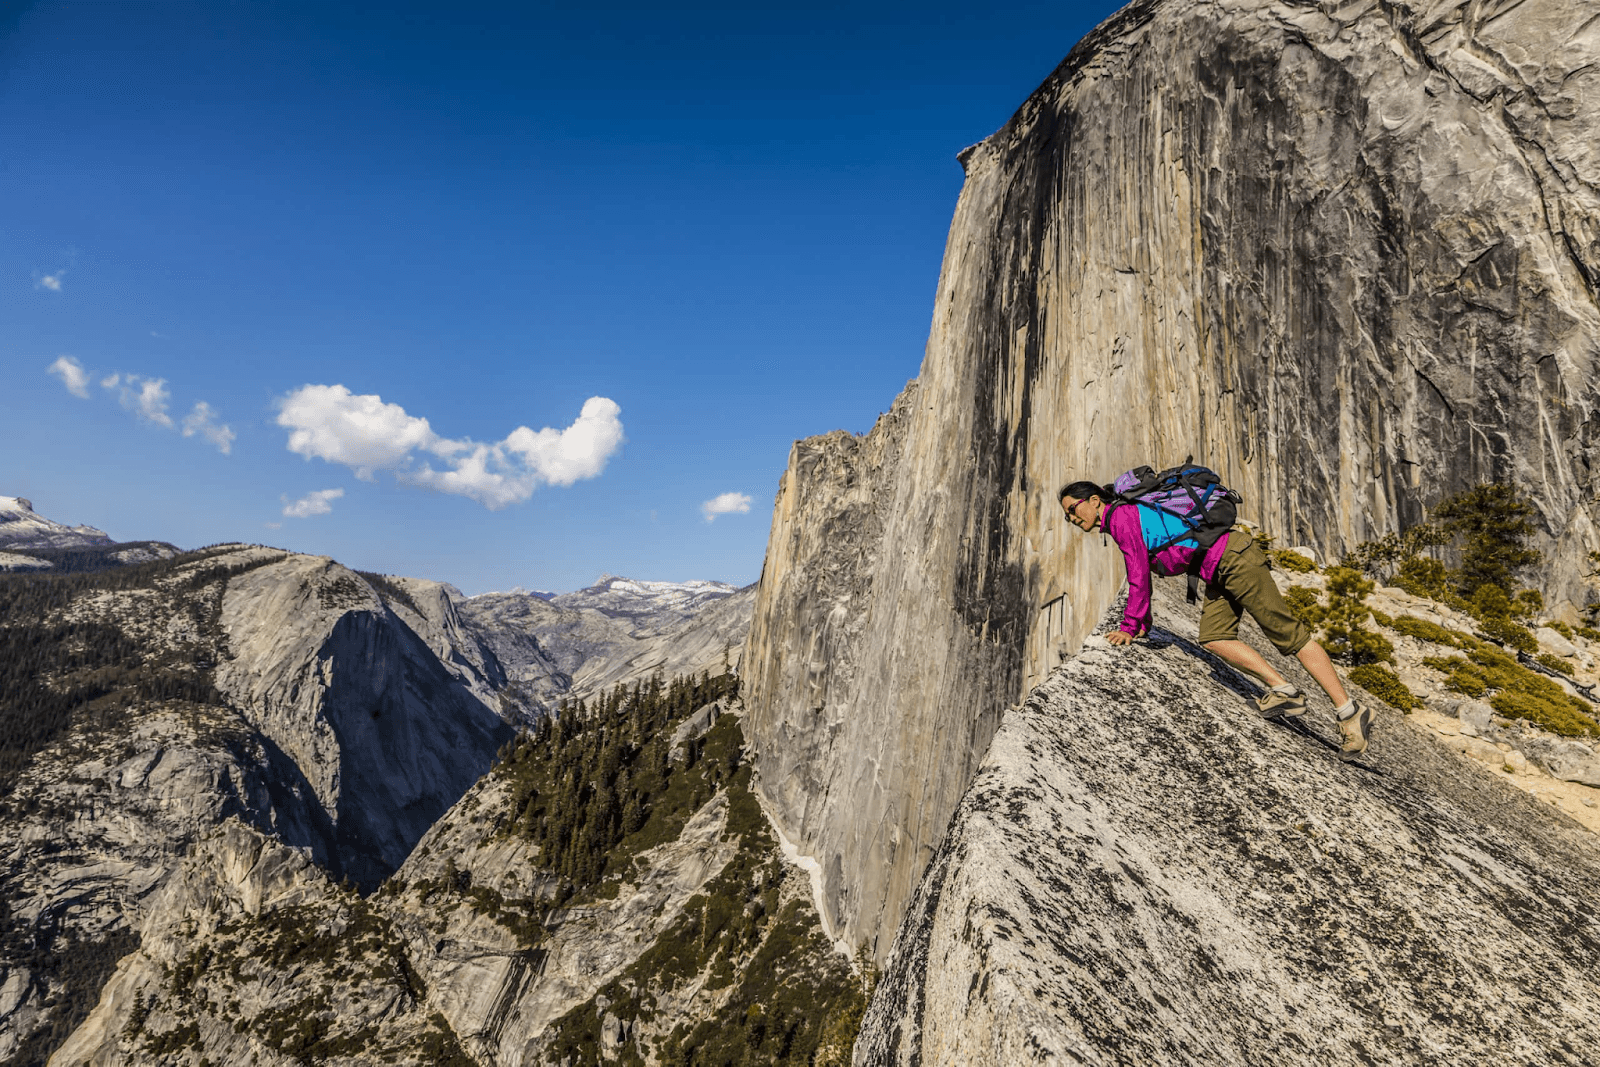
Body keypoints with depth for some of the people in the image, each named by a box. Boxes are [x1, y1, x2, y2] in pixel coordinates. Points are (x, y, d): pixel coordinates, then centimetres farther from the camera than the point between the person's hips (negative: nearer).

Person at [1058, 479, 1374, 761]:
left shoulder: (1121, 517, -13)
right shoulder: (1127, 517, 16)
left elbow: (1139, 577, -15)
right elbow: (1141, 573, 25)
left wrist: (1128, 628, -8)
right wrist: (1143, 625, 27)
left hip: (1233, 558, -9)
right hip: (1220, 571, 9)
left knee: (1289, 635, -5)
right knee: (1213, 637, -3)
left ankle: (1350, 712, 1)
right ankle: (1284, 691, -3)